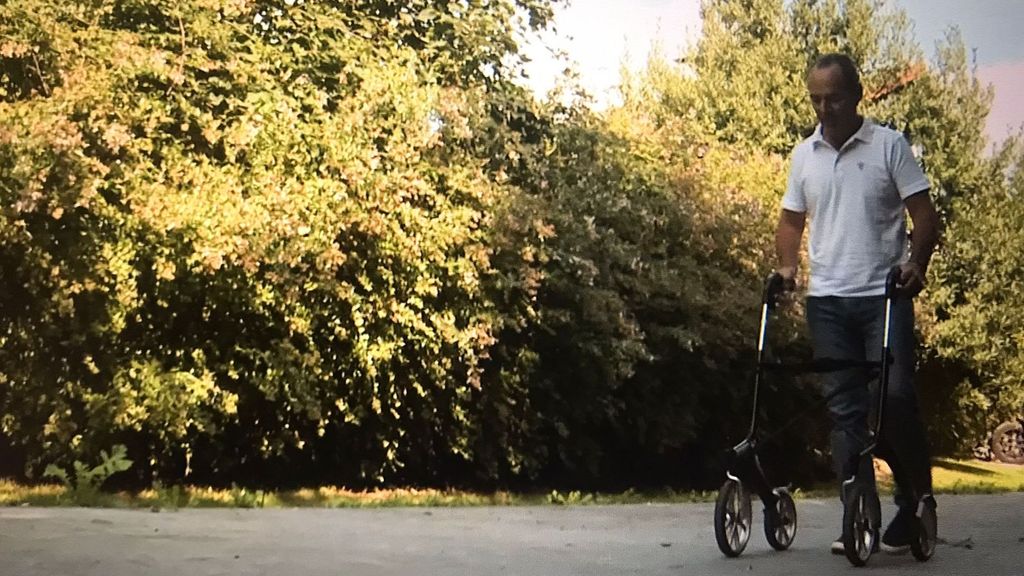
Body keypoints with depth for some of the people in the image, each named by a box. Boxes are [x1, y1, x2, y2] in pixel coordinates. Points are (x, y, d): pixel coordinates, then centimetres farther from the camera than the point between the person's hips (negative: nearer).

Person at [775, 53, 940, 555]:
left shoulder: (889, 145, 0)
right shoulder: (803, 155, 11)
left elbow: (923, 213, -2)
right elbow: (792, 219, 19)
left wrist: (916, 263, -18)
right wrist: (786, 267, 1)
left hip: (884, 295, -3)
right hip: (827, 299, 4)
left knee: (895, 396, -10)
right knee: (844, 408, 3)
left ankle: (915, 498, 10)